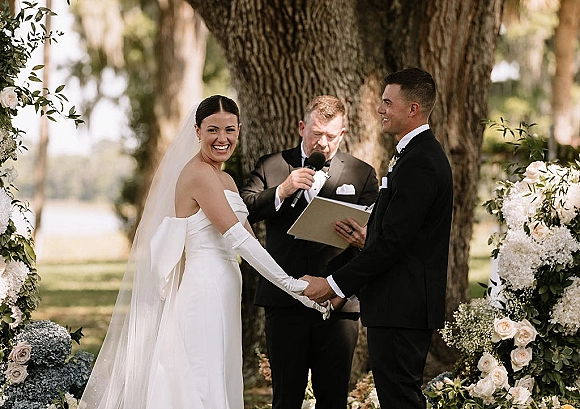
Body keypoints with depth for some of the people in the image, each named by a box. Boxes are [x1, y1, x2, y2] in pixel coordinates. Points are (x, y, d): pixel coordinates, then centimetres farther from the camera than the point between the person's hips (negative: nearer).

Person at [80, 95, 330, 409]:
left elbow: (248, 239, 14)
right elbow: (237, 238, -19)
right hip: (206, 291, -10)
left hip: (222, 292, 10)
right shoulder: (200, 174, -13)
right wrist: (291, 284, -19)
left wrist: (297, 282, 4)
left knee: (219, 381, 11)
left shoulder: (224, 179, 16)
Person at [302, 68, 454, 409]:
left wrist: (335, 284, -18)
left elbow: (393, 242, -22)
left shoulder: (417, 164, -18)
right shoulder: (426, 154, 16)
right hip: (411, 304, 11)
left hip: (401, 307, -11)